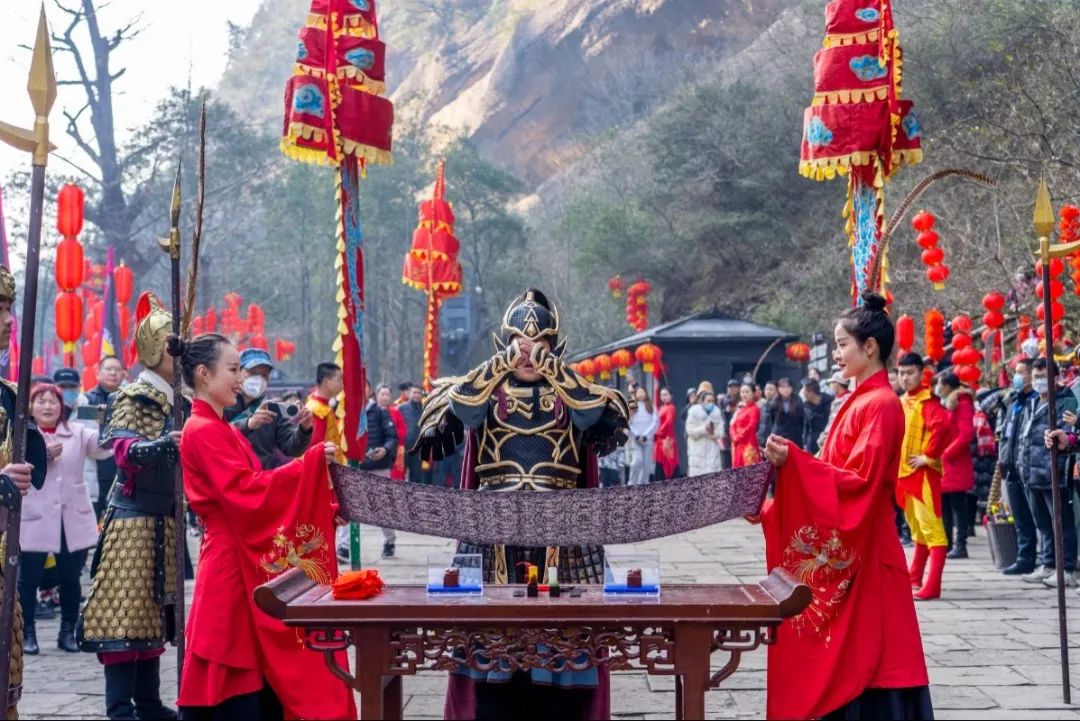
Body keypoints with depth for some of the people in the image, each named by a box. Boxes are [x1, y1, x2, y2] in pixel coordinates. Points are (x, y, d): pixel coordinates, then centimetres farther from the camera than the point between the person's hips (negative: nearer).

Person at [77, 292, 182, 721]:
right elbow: (124, 451, -24)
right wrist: (164, 444, -41)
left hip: (162, 520, 8)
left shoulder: (175, 401, 14)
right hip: (134, 518, -8)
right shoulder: (132, 397, -10)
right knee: (126, 606, -8)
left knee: (153, 607, 11)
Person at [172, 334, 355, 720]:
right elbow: (246, 491, -23)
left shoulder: (223, 430, 16)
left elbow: (250, 491, 17)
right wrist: (311, 460, -24)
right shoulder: (203, 432, -13)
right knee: (237, 684, -5)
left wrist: (323, 511, 12)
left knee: (266, 677, 11)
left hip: (248, 563, 10)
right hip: (231, 566, -9)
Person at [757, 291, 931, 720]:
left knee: (864, 656, -4)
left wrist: (794, 461, -28)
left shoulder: (880, 404, -14)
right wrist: (768, 507, 14)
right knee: (840, 655, 11)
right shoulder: (859, 401, 14)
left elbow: (859, 481, -22)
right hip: (839, 549, 9)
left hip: (862, 552, -9)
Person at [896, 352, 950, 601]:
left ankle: (933, 585, -16)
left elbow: (941, 424, -27)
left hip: (923, 472, -9)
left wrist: (928, 456, -21)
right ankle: (914, 577, 27)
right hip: (904, 471, 9)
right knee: (916, 527, 17)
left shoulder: (927, 400, -10)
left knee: (930, 526, -11)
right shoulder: (902, 402, 15)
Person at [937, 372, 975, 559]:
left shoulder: (962, 404, -9)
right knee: (944, 506, 10)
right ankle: (947, 543, 16)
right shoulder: (944, 405, 16)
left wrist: (947, 453, -17)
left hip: (955, 466, -9)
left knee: (957, 506, -5)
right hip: (943, 466, 9)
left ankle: (960, 545, -2)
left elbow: (967, 434, -18)